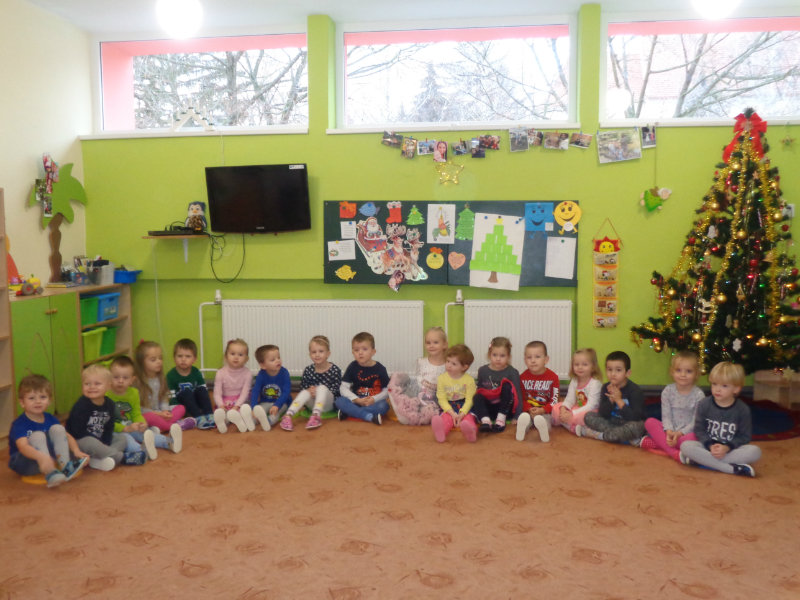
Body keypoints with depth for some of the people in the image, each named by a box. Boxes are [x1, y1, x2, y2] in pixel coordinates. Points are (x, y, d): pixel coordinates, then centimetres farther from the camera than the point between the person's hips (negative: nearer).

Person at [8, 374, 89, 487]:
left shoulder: (50, 419, -1)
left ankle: (65, 466, -25)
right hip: (23, 462, -5)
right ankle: (50, 474, -43)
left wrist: (76, 451, -24)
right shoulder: (19, 424, -21)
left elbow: (67, 436, -3)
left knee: (58, 428, -13)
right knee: (38, 436, -30)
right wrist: (41, 457, -57)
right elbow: (23, 446, -37)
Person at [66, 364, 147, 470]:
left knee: (122, 438, -2)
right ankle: (122, 457, -24)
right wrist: (101, 446, -22)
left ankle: (97, 460, -28)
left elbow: (109, 428, 5)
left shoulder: (109, 404, 0)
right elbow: (78, 431, -23)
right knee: (91, 443, -36)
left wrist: (105, 445, -14)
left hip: (99, 440, 7)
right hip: (78, 441, -7)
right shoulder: (81, 406, -20)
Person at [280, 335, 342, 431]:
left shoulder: (335, 370, -11)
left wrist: (317, 391, -24)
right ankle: (288, 415, -38)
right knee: (305, 392, -26)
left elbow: (336, 390, -14)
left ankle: (316, 415, -41)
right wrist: (309, 391, -22)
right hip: (313, 404, 3)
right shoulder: (308, 371, -2)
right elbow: (302, 388, 1)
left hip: (328, 404, -2)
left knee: (322, 387, -28)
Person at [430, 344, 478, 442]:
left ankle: (471, 431, -60)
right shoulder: (442, 378, 0)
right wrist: (452, 413, -17)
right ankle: (440, 432, -59)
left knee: (469, 417, -30)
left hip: (464, 407, 0)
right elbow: (442, 399, -3)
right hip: (448, 408, 0)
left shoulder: (469, 379, -4)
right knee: (445, 417, -29)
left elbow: (469, 399, -6)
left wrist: (462, 413, -23)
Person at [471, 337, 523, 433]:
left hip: (505, 408, -2)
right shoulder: (482, 371, 4)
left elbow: (518, 394, -9)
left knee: (507, 385, -25)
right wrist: (476, 410, 1)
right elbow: (478, 390, 10)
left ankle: (501, 419, -25)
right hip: (488, 409, 2)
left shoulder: (512, 372, -6)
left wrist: (517, 416, -16)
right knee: (477, 396, -25)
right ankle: (485, 421, -40)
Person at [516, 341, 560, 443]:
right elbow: (521, 398, 3)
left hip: (546, 412, -2)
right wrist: (529, 410, -15)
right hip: (527, 411, 2)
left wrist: (542, 410, -19)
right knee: (523, 417, -30)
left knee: (546, 419, -33)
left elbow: (554, 400, -5)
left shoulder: (553, 377, -4)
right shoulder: (523, 377, 2)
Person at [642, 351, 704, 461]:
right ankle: (673, 452, -35)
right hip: (670, 430, 3)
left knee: (693, 437, -35)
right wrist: (669, 431, -23)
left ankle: (655, 443, -30)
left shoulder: (698, 395, -7)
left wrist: (679, 433, -21)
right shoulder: (668, 391, -1)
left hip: (687, 431, -3)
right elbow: (666, 416, -4)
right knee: (650, 422, -22)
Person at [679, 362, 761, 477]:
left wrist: (727, 447, -19)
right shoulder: (704, 404, -3)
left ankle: (702, 460, -29)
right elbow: (699, 430, -1)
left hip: (731, 449, 0)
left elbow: (744, 436, -3)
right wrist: (710, 446, -19)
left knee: (755, 451, -28)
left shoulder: (743, 409, -4)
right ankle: (732, 469, -29)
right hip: (708, 447, 0)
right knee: (685, 446, -29)